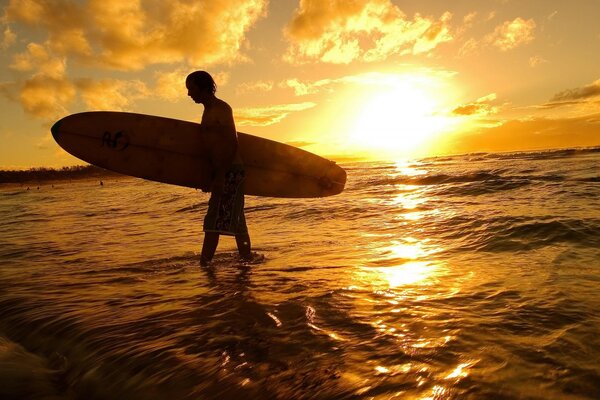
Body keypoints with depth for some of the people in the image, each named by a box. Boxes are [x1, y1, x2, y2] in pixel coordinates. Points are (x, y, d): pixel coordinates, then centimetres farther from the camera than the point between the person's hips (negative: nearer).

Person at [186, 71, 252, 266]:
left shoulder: (221, 108, -8)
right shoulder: (208, 111, 21)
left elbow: (232, 144, -17)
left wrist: (220, 175, -21)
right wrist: (211, 177, 20)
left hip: (229, 172, -10)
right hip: (226, 173, 10)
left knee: (214, 221, -11)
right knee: (235, 221, 13)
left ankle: (203, 263, -9)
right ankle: (247, 259, 21)